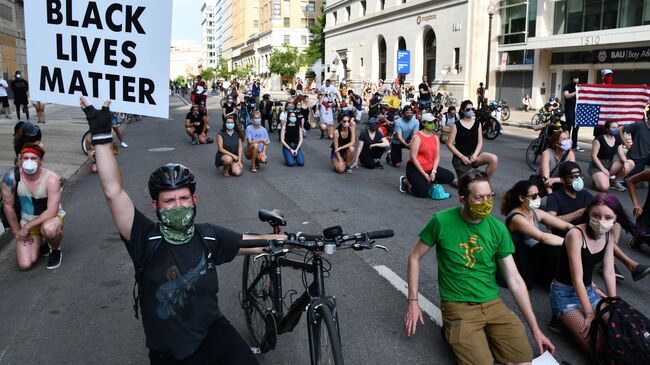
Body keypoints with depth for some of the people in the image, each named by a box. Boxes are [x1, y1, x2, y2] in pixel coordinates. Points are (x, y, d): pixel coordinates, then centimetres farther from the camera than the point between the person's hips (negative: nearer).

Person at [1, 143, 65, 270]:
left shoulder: (51, 179, -24)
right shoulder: (11, 177, -18)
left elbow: (51, 212, -24)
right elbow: (8, 205, -4)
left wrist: (27, 227, -23)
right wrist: (16, 230, 0)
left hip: (51, 218, -2)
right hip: (26, 222, 3)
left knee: (49, 229, -41)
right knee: (25, 265, -10)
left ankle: (56, 250, -5)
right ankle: (41, 242, 23)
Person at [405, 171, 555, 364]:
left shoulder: (497, 228, -3)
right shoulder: (441, 221, -12)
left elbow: (515, 280, 1)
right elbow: (415, 257, 1)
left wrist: (535, 328, 1)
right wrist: (413, 302, -4)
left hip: (493, 303, 4)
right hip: (458, 306, -3)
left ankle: (487, 335, 15)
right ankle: (455, 334, 9)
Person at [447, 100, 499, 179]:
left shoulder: (477, 124, 6)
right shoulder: (456, 125, -5)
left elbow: (480, 142, 4)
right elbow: (449, 144, -7)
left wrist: (475, 154, -15)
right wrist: (462, 157, -15)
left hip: (473, 155, 3)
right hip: (460, 158, -3)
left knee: (494, 159, -25)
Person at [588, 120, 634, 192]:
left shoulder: (617, 140, 6)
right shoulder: (599, 139, -12)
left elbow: (621, 154, 3)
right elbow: (594, 156, -14)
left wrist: (625, 162, -20)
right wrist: (603, 169, -19)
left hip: (610, 165, 7)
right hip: (597, 166, -7)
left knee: (631, 163, -16)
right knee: (604, 187, -32)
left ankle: (615, 181, 0)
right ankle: (596, 179, 4)